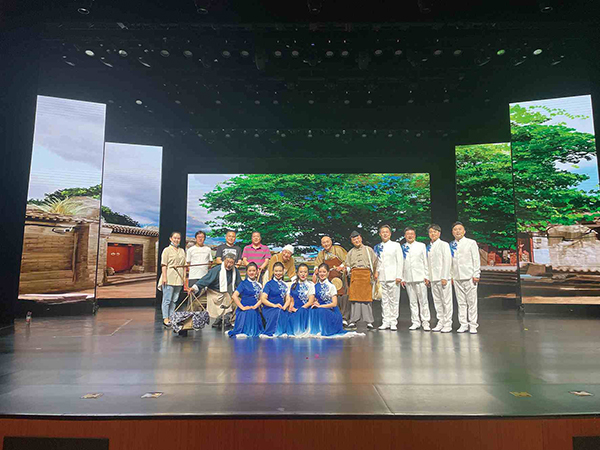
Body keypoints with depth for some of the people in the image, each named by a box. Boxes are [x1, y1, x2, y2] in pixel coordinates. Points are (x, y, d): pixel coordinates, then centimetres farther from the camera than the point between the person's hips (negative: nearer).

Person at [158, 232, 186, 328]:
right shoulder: (167, 250, -1)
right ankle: (165, 319, 0)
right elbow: (164, 265, -7)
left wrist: (184, 277, 10)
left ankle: (171, 318, 16)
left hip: (179, 278, 5)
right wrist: (164, 277, -14)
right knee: (167, 299, -4)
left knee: (174, 299, 9)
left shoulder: (182, 251, 15)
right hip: (169, 278, -5)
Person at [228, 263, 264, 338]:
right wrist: (242, 307, -16)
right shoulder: (243, 283, -5)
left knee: (255, 332, 4)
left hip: (255, 311, 5)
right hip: (244, 311, -5)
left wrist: (255, 306, -8)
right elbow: (234, 296, -14)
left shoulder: (259, 285, 11)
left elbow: (261, 299, 10)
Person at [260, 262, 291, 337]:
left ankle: (283, 332, -12)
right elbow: (263, 299, -7)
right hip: (269, 309, -4)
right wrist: (274, 305, -20)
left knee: (287, 314, -26)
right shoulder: (269, 284, 1)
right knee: (278, 312, -34)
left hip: (281, 309, 4)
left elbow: (288, 299, 12)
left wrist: (284, 307, -9)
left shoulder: (285, 285, 16)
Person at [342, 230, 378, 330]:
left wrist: (375, 273, -3)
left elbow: (375, 262, 9)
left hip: (366, 274, -2)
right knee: (355, 297, -3)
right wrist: (346, 268, -3)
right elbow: (347, 265, 20)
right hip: (355, 275, 2)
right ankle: (354, 321, 0)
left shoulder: (368, 249, 15)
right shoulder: (350, 252, 21)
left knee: (367, 298, -6)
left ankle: (369, 321, -4)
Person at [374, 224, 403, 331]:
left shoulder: (396, 245, 6)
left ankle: (393, 322, 5)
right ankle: (386, 322, 11)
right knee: (384, 300, 5)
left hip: (393, 277, -3)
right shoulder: (377, 247, 13)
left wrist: (399, 276, -7)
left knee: (394, 300, -1)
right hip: (381, 277, 3)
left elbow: (400, 261, 1)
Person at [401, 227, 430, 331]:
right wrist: (402, 278, 5)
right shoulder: (402, 248, 9)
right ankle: (415, 322, 13)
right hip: (408, 278, 2)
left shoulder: (421, 246, 7)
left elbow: (425, 261, 6)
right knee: (412, 302, 6)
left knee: (423, 301, -1)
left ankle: (425, 322, 7)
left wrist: (426, 276, 0)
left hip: (420, 277, -2)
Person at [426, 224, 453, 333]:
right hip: (433, 279, 6)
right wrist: (428, 278, 11)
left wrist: (444, 277, -14)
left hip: (443, 278, -6)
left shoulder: (444, 245, -2)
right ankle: (440, 323, 16)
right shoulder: (429, 247, 15)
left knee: (446, 301, -2)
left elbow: (447, 261, -8)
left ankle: (448, 324, 4)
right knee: (437, 302, 9)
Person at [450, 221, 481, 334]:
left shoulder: (471, 243, 2)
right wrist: (451, 276, 8)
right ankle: (463, 324, 13)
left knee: (472, 301, -1)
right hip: (456, 278, 3)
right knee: (461, 302, 6)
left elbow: (476, 260, 0)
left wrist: (476, 275, -6)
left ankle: (473, 325, 7)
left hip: (469, 277, -3)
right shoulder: (451, 245, 11)